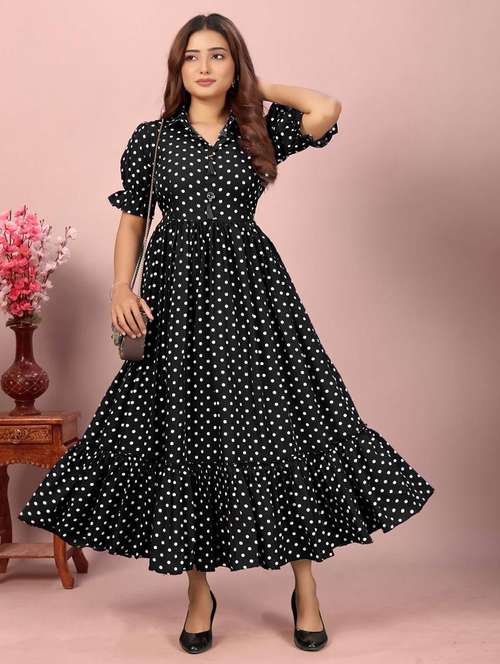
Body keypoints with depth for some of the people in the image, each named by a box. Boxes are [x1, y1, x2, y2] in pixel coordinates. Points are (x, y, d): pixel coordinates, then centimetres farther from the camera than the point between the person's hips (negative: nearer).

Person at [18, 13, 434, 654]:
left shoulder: (260, 131, 8)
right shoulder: (151, 137, 8)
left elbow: (327, 109, -8)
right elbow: (132, 219, 8)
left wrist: (259, 87, 5)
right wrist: (121, 289, -6)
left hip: (251, 288, 0)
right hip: (178, 294, 0)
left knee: (285, 421, -2)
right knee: (185, 431, 3)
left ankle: (305, 589, 13)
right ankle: (199, 594, 18)